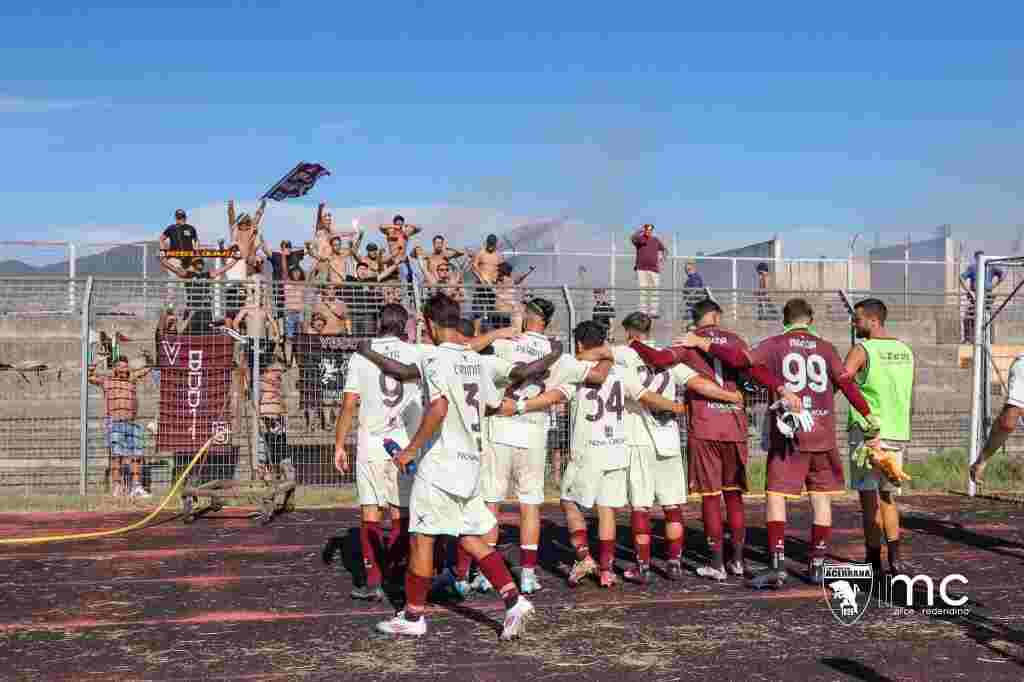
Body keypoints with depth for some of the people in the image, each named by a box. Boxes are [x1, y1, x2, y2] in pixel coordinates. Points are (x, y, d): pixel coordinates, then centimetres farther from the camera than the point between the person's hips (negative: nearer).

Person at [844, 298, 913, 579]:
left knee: (869, 498, 0)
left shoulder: (862, 350, -9)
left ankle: (874, 562, 2)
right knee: (888, 498, 14)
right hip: (898, 434, 6)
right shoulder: (906, 351, 12)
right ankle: (895, 561, 7)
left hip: (868, 432, -6)